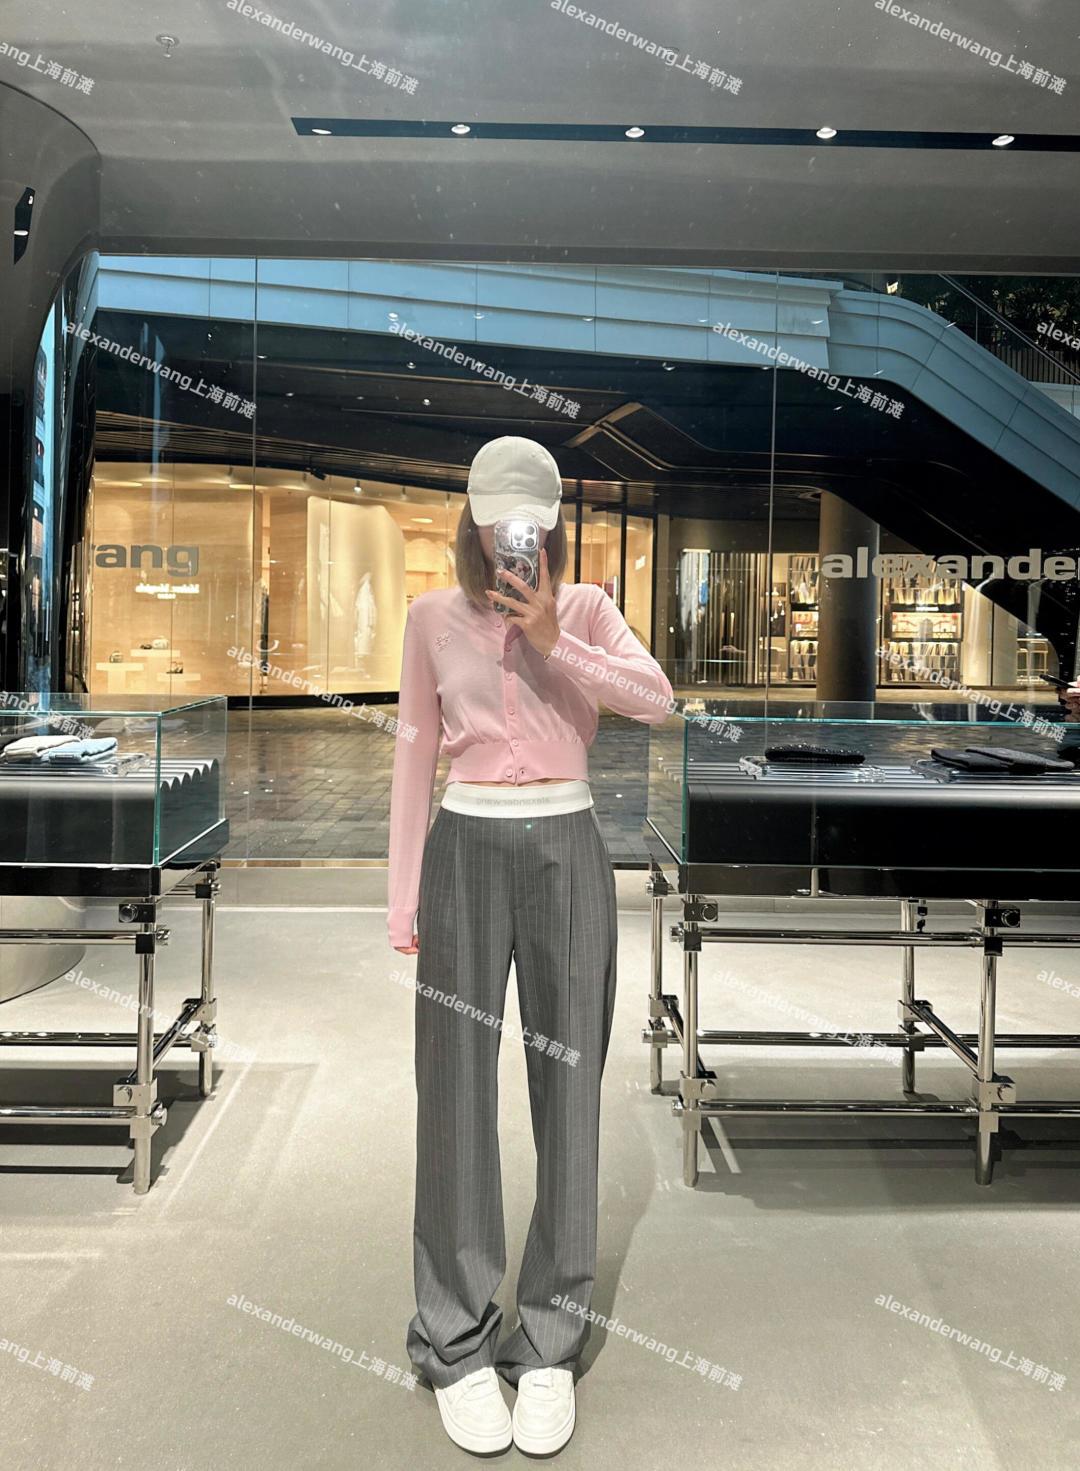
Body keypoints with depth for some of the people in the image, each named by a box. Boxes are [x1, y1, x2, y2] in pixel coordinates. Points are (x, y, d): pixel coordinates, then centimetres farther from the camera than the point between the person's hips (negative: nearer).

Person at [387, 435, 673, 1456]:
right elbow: (415, 757, 7)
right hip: (467, 852, 0)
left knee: (569, 1084, 3)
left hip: (568, 851, 1)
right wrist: (404, 895, 4)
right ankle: (456, 1342, 16)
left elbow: (658, 701, -9)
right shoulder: (434, 617, 5)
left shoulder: (585, 609, 6)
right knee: (457, 1087, 1)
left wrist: (553, 645, -18)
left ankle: (547, 1344, 18)